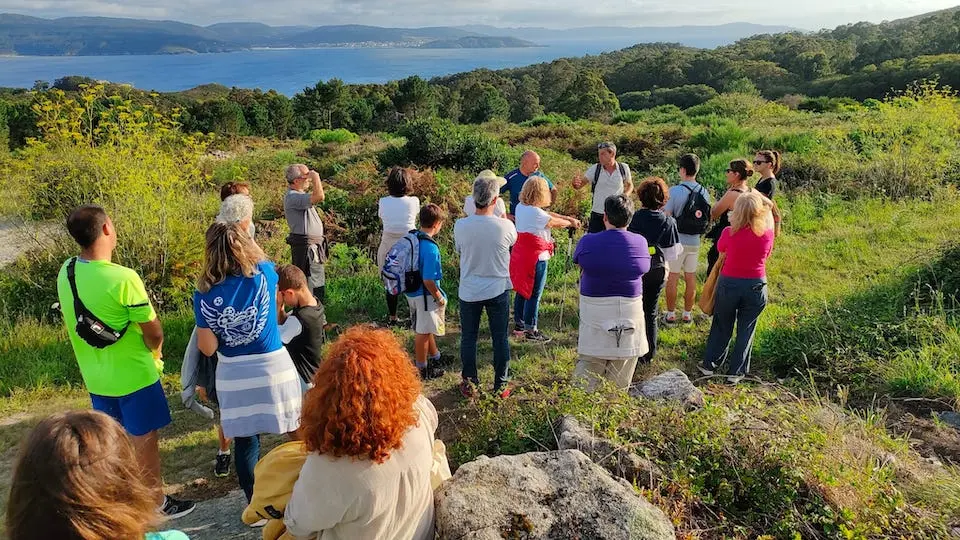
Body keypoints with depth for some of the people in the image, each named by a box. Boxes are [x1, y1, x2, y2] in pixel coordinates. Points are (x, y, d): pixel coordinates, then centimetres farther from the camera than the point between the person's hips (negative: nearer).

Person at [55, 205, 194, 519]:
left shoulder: (65, 273, -6)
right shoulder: (123, 278, -27)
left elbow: (75, 325, 7)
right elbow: (153, 333, -18)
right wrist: (154, 354, 3)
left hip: (95, 376, 6)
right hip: (133, 375, -6)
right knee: (144, 440, 10)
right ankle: (156, 504, 25)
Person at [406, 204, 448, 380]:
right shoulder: (430, 248, -27)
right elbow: (428, 281, -27)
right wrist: (440, 298, -12)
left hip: (412, 291, 9)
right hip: (424, 295, -8)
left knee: (426, 328, 25)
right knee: (423, 332, 7)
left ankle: (435, 357, 44)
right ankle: (422, 370, 22)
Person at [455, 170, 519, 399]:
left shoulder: (460, 225, -15)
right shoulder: (505, 226, -17)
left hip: (469, 291, 1)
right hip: (498, 290, -1)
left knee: (468, 338, 16)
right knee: (500, 339, 13)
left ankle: (470, 384, 25)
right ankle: (500, 385, 23)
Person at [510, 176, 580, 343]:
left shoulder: (520, 207, 5)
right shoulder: (536, 213, -22)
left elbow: (548, 214, 10)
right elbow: (555, 222, -7)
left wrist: (568, 218, 9)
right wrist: (571, 223, 12)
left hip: (520, 255, 9)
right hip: (535, 258, -9)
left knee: (522, 290, 18)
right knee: (534, 294, 1)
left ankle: (519, 324, 30)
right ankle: (531, 330, 9)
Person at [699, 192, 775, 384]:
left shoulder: (729, 232, -16)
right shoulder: (767, 233, -11)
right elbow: (766, 254, 8)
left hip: (729, 284, 0)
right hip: (756, 286, 1)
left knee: (721, 327, 17)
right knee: (746, 330, 13)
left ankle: (709, 365, 27)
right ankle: (736, 372, 17)